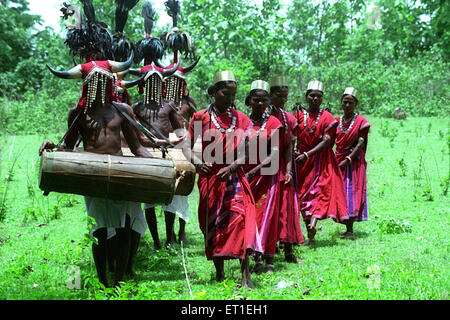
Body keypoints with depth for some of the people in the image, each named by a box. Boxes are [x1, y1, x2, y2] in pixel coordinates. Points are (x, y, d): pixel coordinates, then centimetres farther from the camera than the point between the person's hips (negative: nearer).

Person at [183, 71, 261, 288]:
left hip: (234, 177, 0)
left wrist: (231, 167, -15)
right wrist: (196, 162, -18)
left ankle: (245, 275, -17)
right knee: (211, 222, 6)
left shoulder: (241, 119, 7)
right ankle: (219, 272, 21)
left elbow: (246, 153, 2)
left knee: (241, 216, -16)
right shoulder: (201, 117, 4)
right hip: (209, 177, 0)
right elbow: (187, 146, 2)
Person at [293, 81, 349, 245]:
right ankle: (310, 234, 10)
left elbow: (326, 141, -10)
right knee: (303, 193, 2)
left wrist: (307, 154, -21)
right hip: (302, 162, 2)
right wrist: (293, 151, -20)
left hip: (321, 161, -2)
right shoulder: (298, 115, 8)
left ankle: (313, 223, -39)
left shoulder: (327, 118, 2)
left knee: (320, 188, -22)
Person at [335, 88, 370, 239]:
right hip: (339, 161, 4)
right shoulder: (337, 121, 10)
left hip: (355, 162, -4)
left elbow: (361, 143, -9)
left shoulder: (361, 121, -1)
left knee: (353, 192, -8)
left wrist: (348, 159, -18)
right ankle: (348, 228, 11)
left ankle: (350, 230, -9)